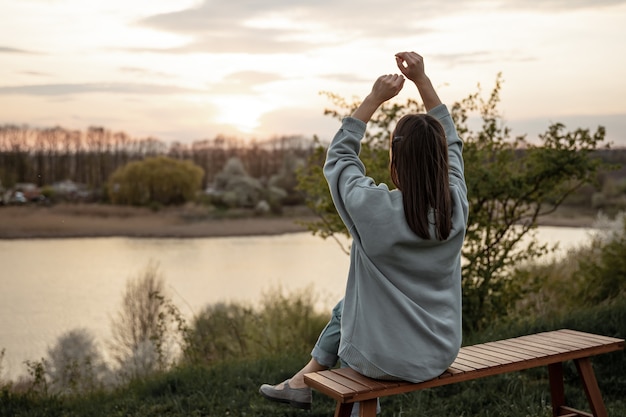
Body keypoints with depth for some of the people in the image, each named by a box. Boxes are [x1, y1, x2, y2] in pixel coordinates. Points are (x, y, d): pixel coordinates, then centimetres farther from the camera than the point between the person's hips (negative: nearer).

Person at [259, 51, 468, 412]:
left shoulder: (374, 207, -26)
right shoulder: (457, 206, -14)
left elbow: (339, 156, -7)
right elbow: (452, 142, 4)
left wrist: (375, 98, -3)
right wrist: (423, 80, 6)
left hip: (383, 359, -4)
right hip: (441, 355, 4)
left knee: (346, 309, 31)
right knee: (346, 308, 30)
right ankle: (302, 382, 44)